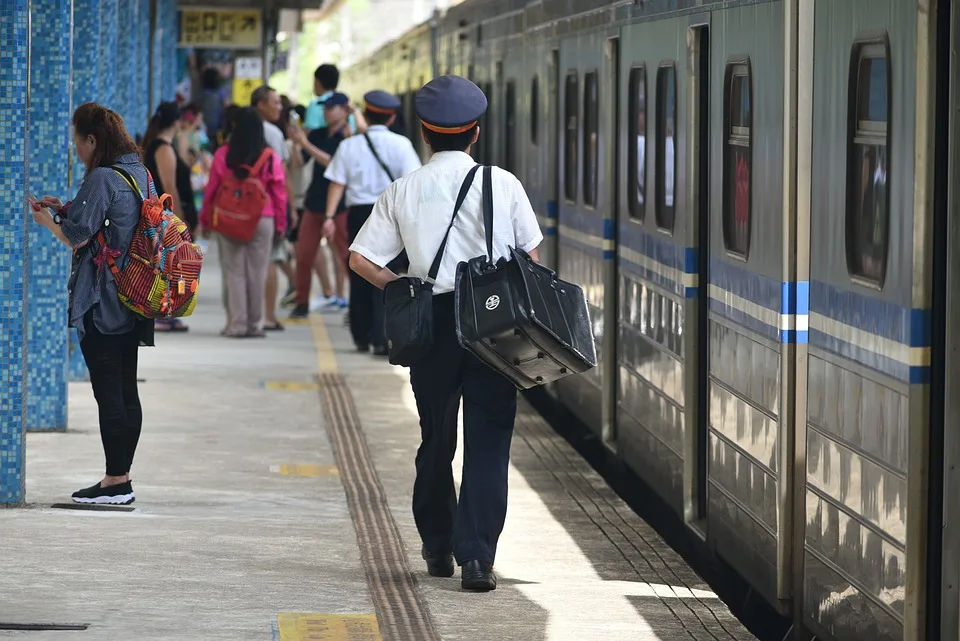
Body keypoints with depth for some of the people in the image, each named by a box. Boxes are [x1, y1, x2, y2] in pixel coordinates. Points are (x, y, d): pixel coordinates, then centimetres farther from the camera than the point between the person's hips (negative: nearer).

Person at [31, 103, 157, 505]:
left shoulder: (101, 179, -15)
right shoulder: (139, 174, 12)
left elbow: (77, 237, -14)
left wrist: (46, 219, 3)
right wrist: (65, 209, 16)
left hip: (101, 303, -9)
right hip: (131, 303, 9)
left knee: (108, 393, -6)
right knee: (126, 392, 11)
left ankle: (115, 483, -4)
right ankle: (121, 479, 16)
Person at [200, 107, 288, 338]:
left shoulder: (223, 155, -4)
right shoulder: (270, 157, -3)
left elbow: (211, 189, 1)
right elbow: (280, 193, 0)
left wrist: (206, 219, 13)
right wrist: (280, 224, 9)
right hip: (263, 221, 0)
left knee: (234, 272, 5)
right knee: (257, 273, 6)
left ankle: (237, 324, 2)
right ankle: (255, 324, 9)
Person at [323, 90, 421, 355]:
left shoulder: (349, 145, 4)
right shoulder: (400, 144, -1)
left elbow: (337, 183, 0)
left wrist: (330, 216, -1)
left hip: (358, 211, 2)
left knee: (359, 274, 14)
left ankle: (361, 336, 21)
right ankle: (380, 339, -13)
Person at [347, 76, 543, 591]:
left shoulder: (403, 191, 4)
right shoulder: (502, 184, 1)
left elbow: (360, 258, 1)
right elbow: (530, 256, 2)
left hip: (431, 322, 2)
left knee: (436, 440, 16)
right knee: (488, 442, -1)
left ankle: (437, 547, 26)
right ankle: (476, 556, -10)